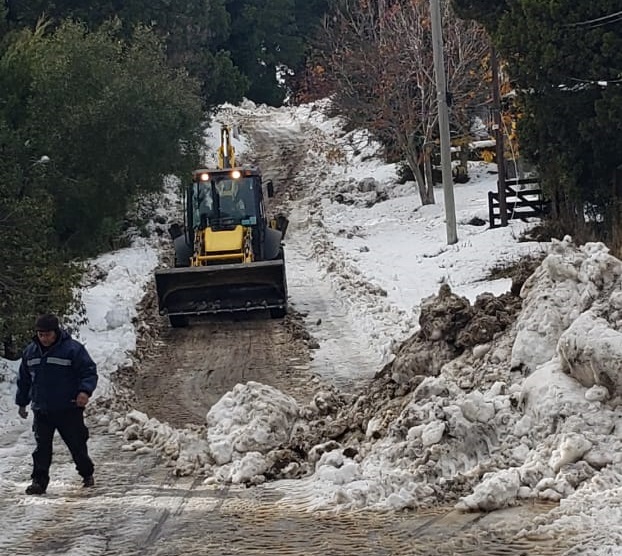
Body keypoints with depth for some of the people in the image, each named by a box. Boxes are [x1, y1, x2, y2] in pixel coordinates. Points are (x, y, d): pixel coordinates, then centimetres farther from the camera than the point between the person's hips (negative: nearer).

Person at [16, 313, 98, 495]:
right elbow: (24, 379, 19)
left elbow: (90, 372, -8)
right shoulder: (30, 351, 8)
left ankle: (87, 474, 26)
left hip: (69, 410, -3)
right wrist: (22, 402, 19)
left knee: (77, 444, 6)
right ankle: (39, 480, 2)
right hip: (41, 410, 4)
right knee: (42, 446, -1)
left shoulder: (73, 349, -8)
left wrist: (85, 390, -25)